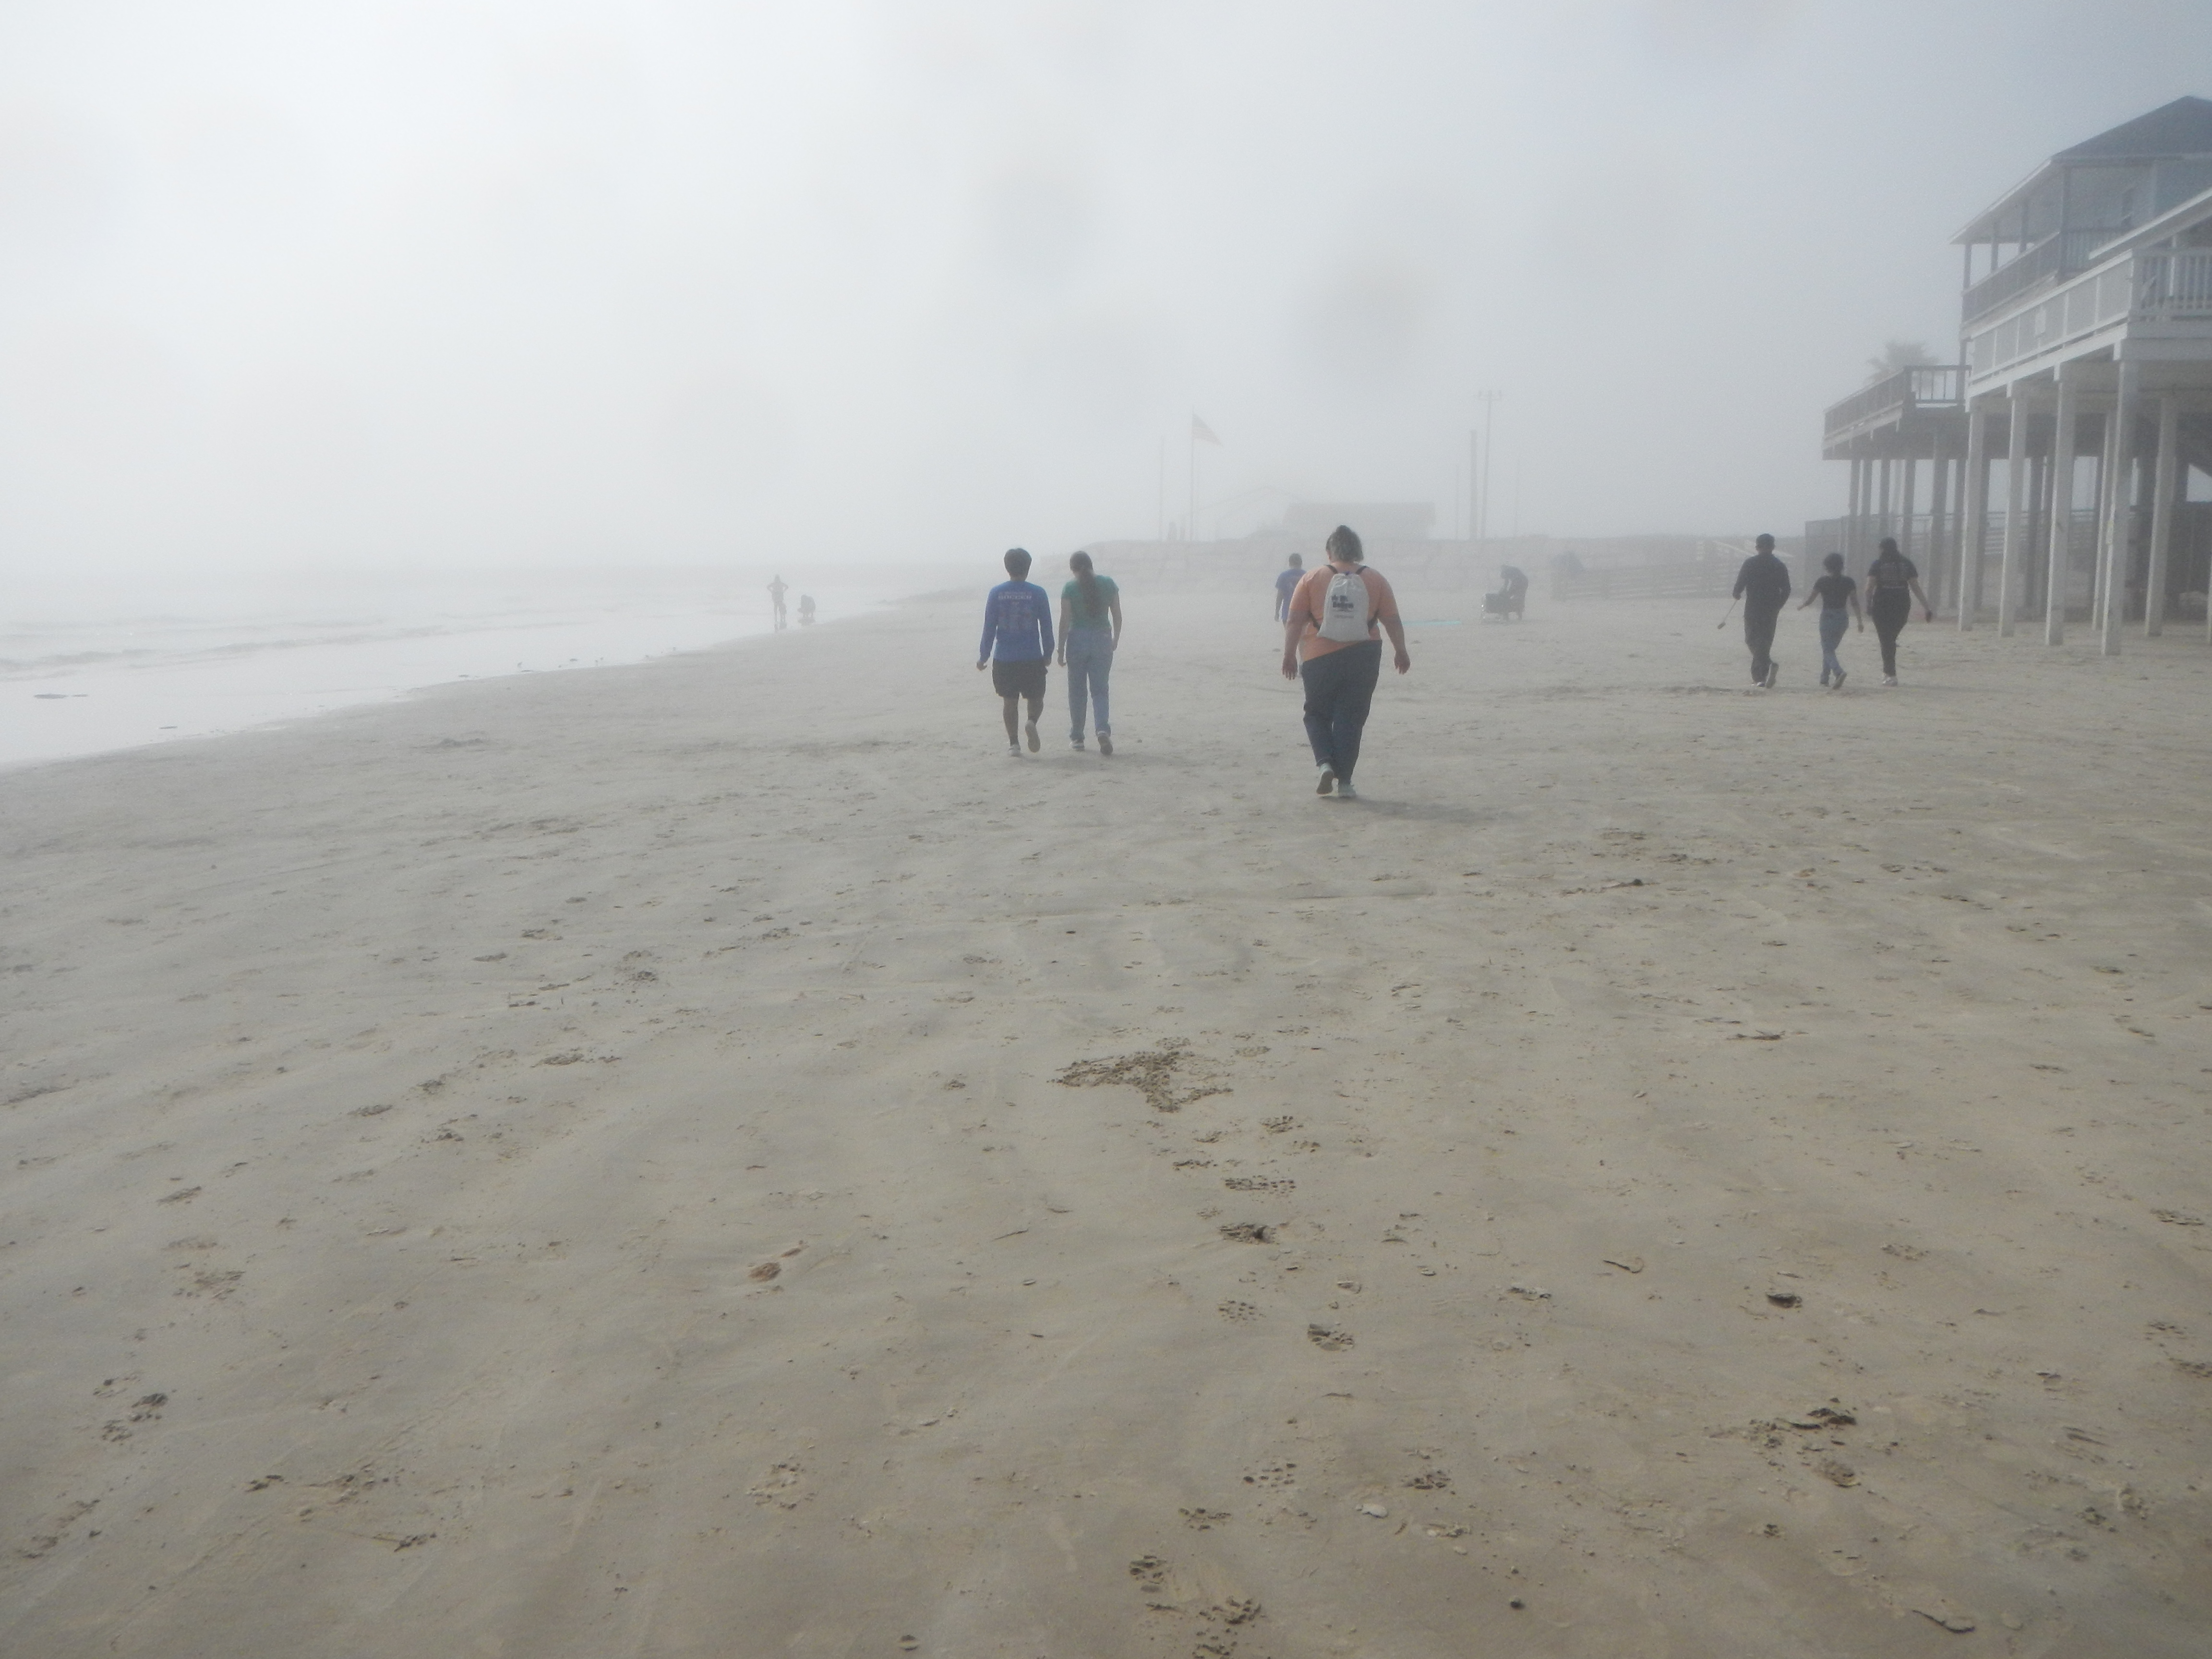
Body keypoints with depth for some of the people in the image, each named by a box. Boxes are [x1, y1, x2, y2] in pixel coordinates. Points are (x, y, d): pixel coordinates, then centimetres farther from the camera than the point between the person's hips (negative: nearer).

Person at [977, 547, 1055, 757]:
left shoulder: (996, 594, -1)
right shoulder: (1037, 593, -3)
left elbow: (989, 628, 0)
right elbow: (1047, 627, 0)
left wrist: (983, 657, 7)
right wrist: (1048, 654, 11)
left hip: (1003, 660, 1)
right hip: (1032, 659, -1)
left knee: (1010, 702, 11)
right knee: (1036, 698, 13)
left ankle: (1013, 743, 7)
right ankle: (1032, 722, -16)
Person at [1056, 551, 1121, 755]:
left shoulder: (1070, 589, -7)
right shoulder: (1108, 584, 0)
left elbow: (1065, 621, -8)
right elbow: (1117, 615, 4)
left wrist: (1061, 650, -2)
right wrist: (1116, 639, 19)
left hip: (1077, 640, -2)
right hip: (1102, 640, 2)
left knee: (1077, 691, 11)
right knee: (1100, 690, 6)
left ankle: (1077, 737, 17)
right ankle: (1103, 729, -17)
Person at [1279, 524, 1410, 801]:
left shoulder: (1312, 580, -1)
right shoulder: (1375, 581, 1)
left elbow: (1294, 621, -4)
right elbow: (1393, 621, 5)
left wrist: (1289, 655, 1)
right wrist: (1401, 653, 17)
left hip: (1320, 661, -1)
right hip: (1362, 661, 1)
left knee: (1317, 715, 15)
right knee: (1350, 720, 6)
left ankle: (1325, 763, -7)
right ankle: (1344, 782, 4)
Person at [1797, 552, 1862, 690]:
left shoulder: (1823, 582, -7)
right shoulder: (1849, 582, 1)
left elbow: (1810, 599, 1)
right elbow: (1855, 603, -1)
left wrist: (1801, 606, 22)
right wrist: (1860, 621, 3)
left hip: (1827, 617, -4)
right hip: (1843, 617, 4)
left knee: (1828, 650, -4)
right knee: (1830, 648, 19)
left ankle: (1839, 672, -30)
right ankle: (1824, 678, 22)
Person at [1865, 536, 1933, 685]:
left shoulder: (1877, 565, -2)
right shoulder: (1907, 564, 7)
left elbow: (1869, 588, -9)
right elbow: (1916, 588, 4)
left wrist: (1868, 606, 2)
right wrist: (1927, 607, 7)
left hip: (1882, 607, -3)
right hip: (1902, 606, 3)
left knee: (1886, 640, 1)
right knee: (1891, 638, 19)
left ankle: (1891, 675, -4)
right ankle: (1887, 671, 19)